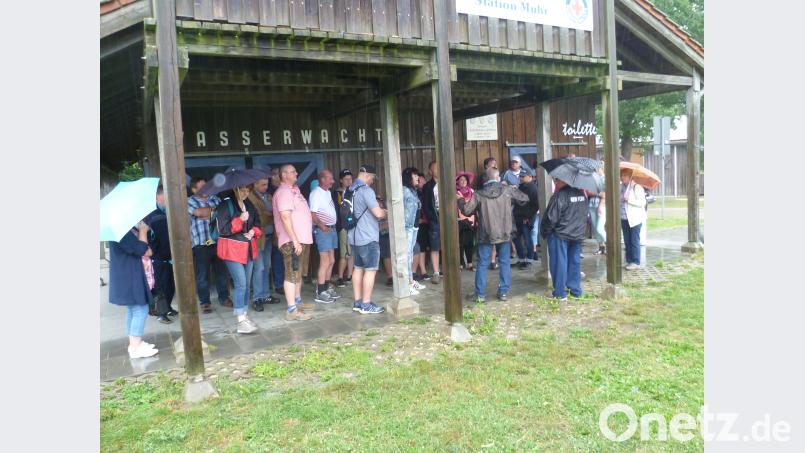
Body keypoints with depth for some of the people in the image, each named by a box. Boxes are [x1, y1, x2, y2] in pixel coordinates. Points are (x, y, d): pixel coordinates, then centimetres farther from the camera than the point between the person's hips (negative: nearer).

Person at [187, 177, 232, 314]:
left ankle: (224, 297, 23)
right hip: (201, 243, -3)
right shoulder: (190, 201, 1)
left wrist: (207, 213, -7)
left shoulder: (215, 198, 15)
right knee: (202, 275, 3)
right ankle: (205, 302, 14)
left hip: (218, 241, 3)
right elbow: (200, 212, -17)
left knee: (222, 271, 9)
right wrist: (215, 209, -4)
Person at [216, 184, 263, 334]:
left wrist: (254, 231, -3)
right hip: (232, 249, -7)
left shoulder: (249, 204, 11)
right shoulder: (225, 204, -11)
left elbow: (257, 223, 19)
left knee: (247, 284, 11)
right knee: (241, 284, -11)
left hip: (248, 249, 7)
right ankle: (241, 322, -7)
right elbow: (223, 229, -17)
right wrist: (240, 220, -28)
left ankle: (245, 316, 22)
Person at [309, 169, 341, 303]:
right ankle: (320, 293, -2)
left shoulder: (328, 192, 14)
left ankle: (327, 288, 23)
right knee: (325, 262, -8)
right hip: (323, 230, -9)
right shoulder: (316, 193, -12)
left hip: (332, 229, 9)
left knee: (331, 261, 13)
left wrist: (334, 221, 8)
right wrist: (322, 226, -23)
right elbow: (312, 214, -18)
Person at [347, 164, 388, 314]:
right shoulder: (366, 190, -16)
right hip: (368, 237, -9)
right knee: (370, 270, -3)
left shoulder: (352, 190, 12)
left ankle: (357, 302, 18)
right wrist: (386, 212, 1)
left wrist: (379, 209, 20)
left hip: (355, 236, 9)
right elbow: (378, 213, -20)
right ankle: (366, 305, 0)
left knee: (358, 268, 12)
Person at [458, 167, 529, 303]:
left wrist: (460, 200, 11)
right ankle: (503, 292, 11)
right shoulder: (507, 190, -2)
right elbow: (524, 198, 6)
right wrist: (514, 191, 25)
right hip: (504, 234, 1)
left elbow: (467, 210, -7)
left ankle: (480, 294, 8)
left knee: (482, 264, 6)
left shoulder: (478, 194, -6)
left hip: (486, 235, -1)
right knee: (504, 263, 10)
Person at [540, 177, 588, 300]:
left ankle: (560, 293, 6)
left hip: (559, 235, -7)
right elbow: (584, 215, 14)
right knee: (575, 262, 14)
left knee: (559, 263, 1)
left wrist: (544, 232, -3)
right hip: (578, 234, 7)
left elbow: (551, 218, -17)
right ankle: (576, 290, 20)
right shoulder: (581, 193, 5)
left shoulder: (559, 196, -18)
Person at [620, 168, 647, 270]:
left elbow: (642, 202, -14)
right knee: (627, 241, 9)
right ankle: (629, 261, 16)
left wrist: (629, 199, -18)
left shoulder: (636, 186, -8)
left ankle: (636, 262, 2)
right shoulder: (621, 187, 11)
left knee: (634, 241, -3)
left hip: (635, 219, -6)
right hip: (624, 219, 6)